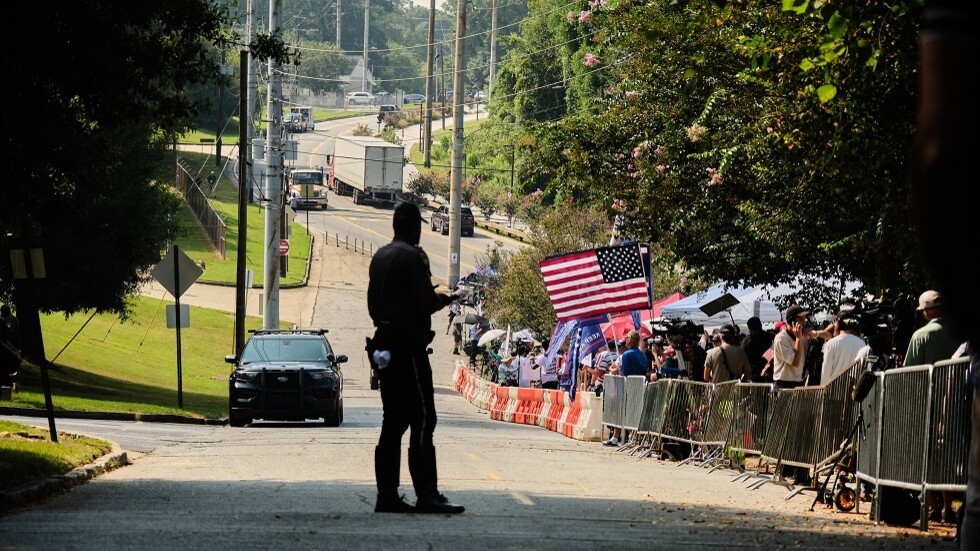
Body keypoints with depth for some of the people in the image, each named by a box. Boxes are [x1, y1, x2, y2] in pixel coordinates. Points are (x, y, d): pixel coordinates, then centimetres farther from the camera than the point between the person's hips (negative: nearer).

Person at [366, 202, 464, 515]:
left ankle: (387, 495, 7)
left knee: (393, 421, 9)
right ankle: (426, 495, -13)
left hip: (384, 344, 9)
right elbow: (426, 302, -17)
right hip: (408, 345, -9)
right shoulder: (413, 256, -11)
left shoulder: (379, 257, 15)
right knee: (422, 419, -8)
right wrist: (444, 300, 2)